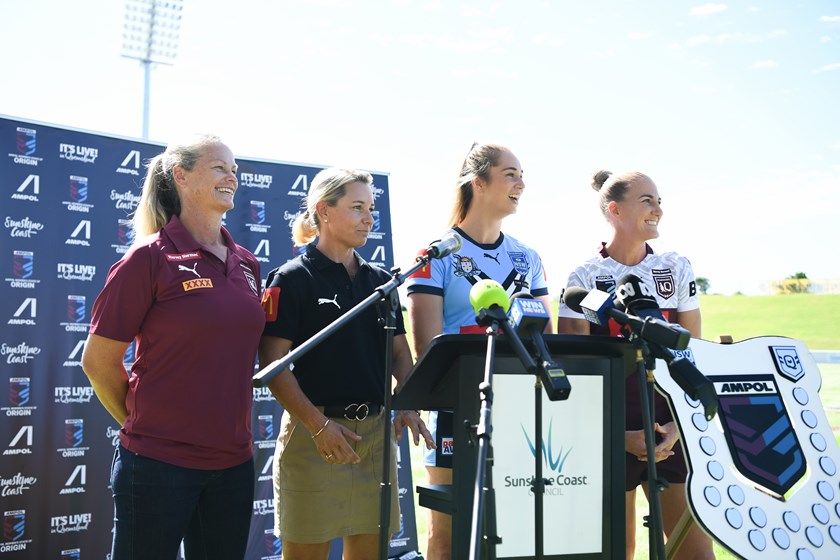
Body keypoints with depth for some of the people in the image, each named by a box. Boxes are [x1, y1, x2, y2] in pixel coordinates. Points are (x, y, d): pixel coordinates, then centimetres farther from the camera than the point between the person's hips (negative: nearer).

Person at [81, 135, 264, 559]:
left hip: (234, 461, 6)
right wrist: (144, 426, 3)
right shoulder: (151, 257, -10)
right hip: (159, 462, -6)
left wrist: (230, 426, 14)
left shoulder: (246, 264, 8)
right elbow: (98, 360, -6)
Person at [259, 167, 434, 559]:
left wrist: (407, 405, -5)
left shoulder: (380, 280, 13)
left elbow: (400, 351, 14)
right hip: (315, 434, -5)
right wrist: (319, 425, -18)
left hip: (376, 431, 5)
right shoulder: (293, 278, -4)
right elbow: (273, 363, -10)